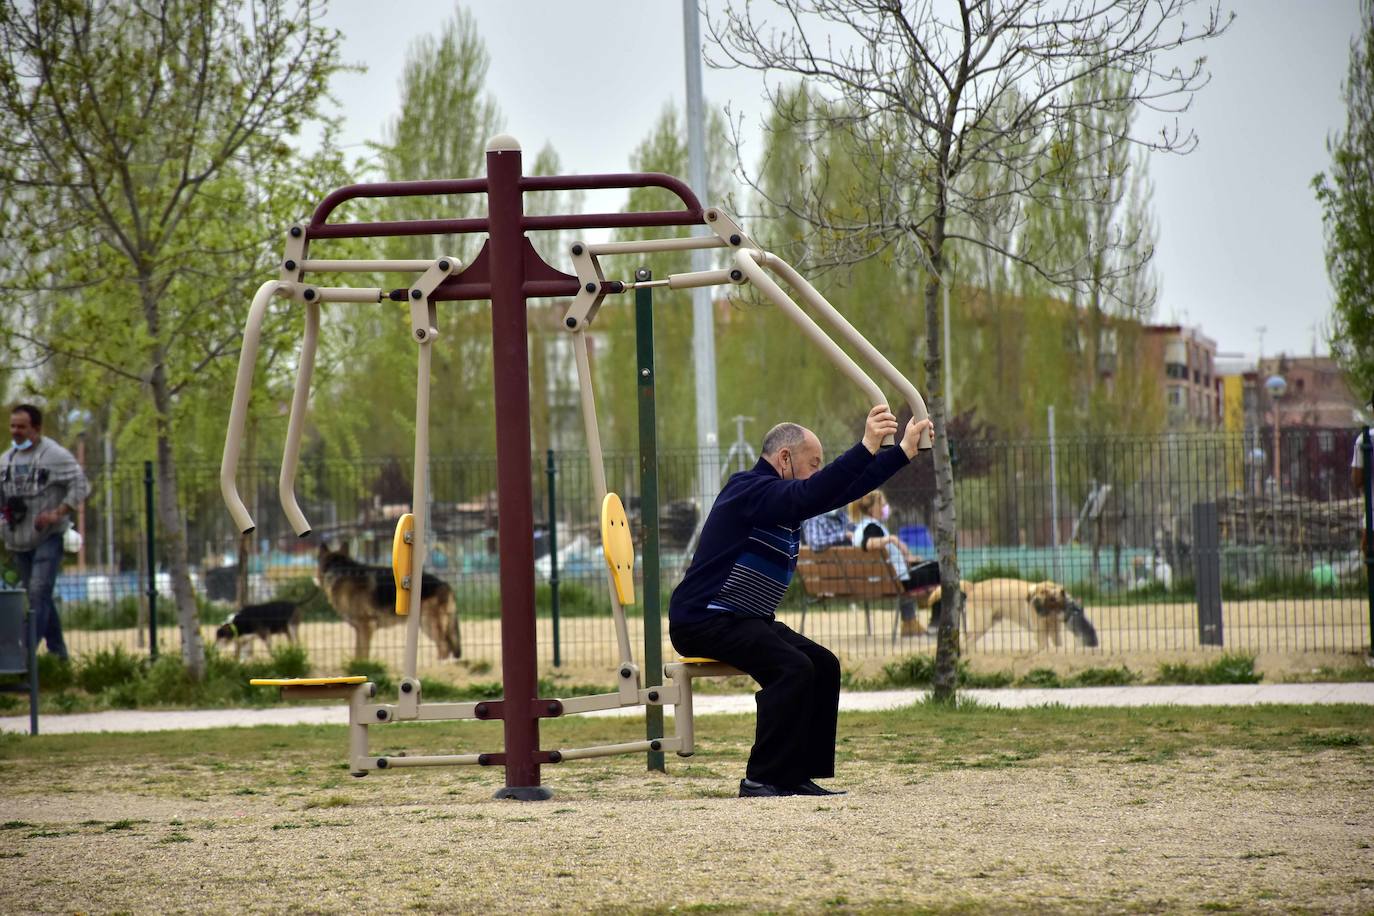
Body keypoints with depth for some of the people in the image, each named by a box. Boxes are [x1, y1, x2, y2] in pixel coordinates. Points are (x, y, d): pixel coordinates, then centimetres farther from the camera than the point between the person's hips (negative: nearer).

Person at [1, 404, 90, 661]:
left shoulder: (55, 455, -9)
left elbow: (81, 486, -11)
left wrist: (57, 513, -20)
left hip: (48, 537, -7)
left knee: (39, 592, -17)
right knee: (36, 595, 13)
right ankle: (57, 650, 24)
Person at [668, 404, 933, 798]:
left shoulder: (782, 497, 15)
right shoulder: (751, 490, -16)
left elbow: (845, 489, 18)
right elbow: (811, 495, -33)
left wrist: (903, 452, 17)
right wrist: (866, 448, -41)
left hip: (748, 620, 10)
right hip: (704, 620, -10)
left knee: (824, 665, -1)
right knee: (792, 668, -26)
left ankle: (799, 775, 0)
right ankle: (763, 779, -23)